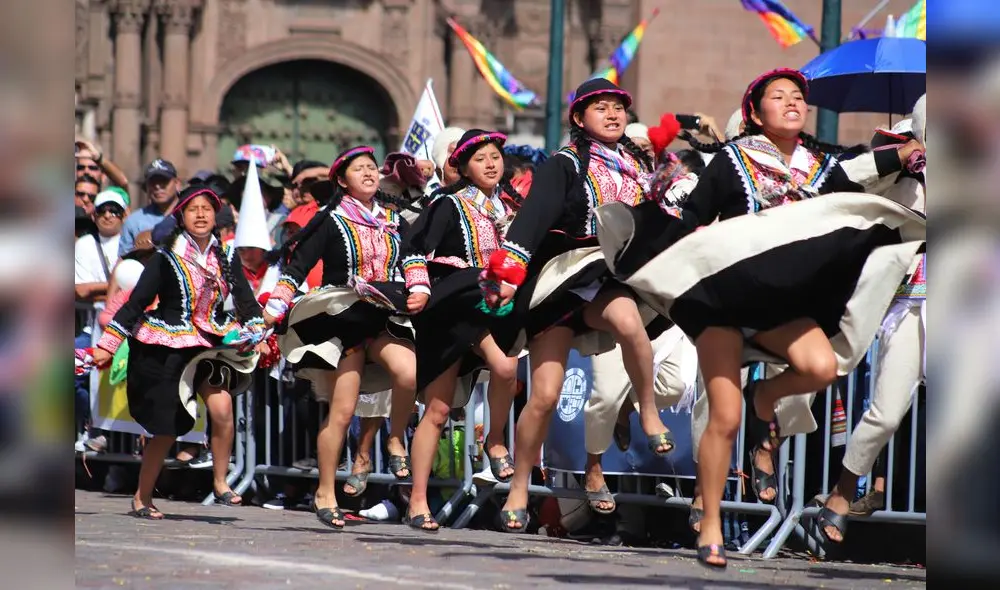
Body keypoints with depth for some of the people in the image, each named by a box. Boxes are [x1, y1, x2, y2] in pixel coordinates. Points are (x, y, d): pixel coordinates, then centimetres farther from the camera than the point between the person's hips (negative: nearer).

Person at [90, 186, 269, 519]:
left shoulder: (227, 259, 5)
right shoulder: (166, 259, -6)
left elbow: (246, 301, 7)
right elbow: (136, 304, -4)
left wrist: (259, 335, -9)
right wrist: (107, 346, -6)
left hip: (210, 345, 3)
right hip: (166, 350, -3)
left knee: (222, 408, -21)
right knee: (168, 429, -2)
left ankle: (220, 482, -2)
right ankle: (142, 498, 14)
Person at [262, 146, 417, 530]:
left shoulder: (394, 222, 12)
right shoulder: (330, 221, -1)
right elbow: (299, 264, -5)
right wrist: (276, 306, -14)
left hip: (385, 317, 3)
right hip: (343, 318, -3)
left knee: (408, 372, -28)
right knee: (342, 410, -5)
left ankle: (396, 440, -3)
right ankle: (325, 493, 7)